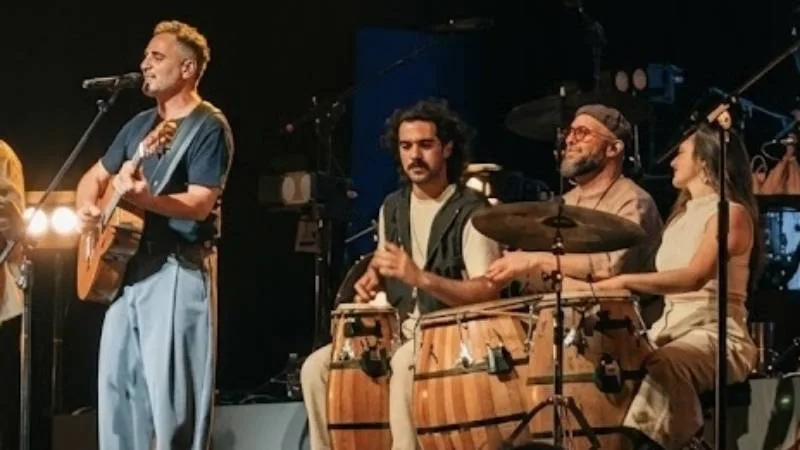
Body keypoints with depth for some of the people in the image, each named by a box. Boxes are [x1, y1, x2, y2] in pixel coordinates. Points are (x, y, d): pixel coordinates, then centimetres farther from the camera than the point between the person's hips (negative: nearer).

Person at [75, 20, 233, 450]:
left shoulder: (209, 127, -7)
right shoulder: (140, 124, 17)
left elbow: (200, 204, -18)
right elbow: (95, 176, 26)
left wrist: (143, 198, -33)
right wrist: (87, 208, 4)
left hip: (178, 271, -8)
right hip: (126, 266, 8)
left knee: (171, 391, -11)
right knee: (116, 382, 7)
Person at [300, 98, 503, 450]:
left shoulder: (471, 212, -12)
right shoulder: (392, 207, 11)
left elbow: (489, 292, -20)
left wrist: (421, 278, -32)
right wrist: (372, 279, 2)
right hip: (397, 332, 7)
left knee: (405, 364, -38)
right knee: (317, 367, -13)